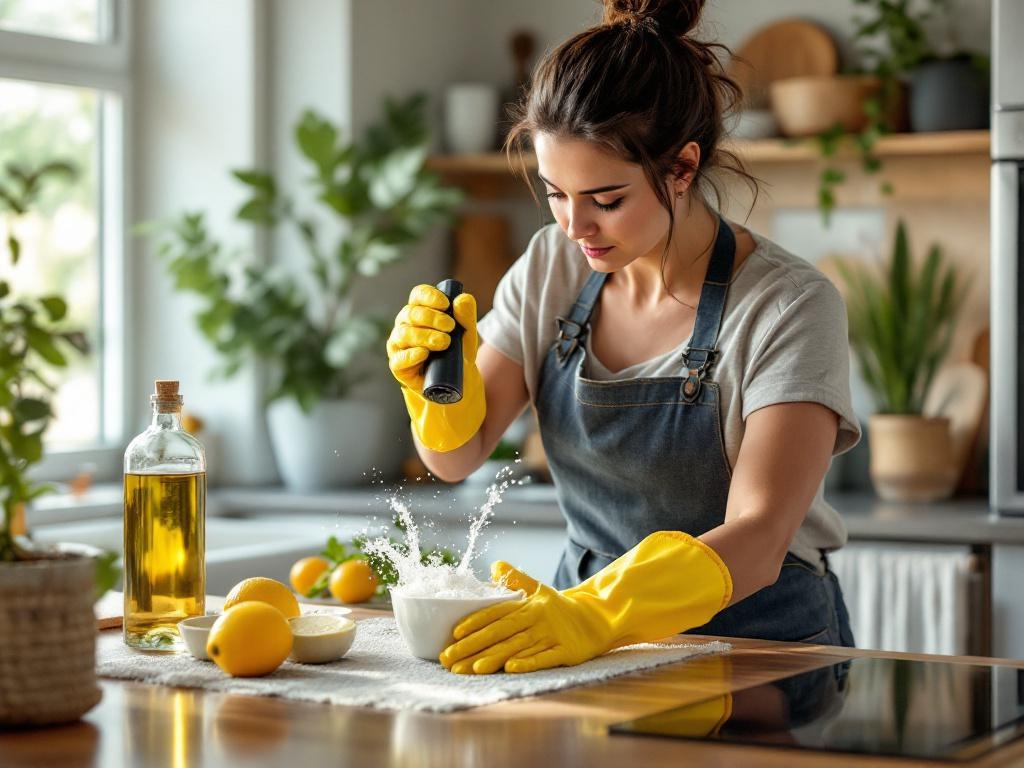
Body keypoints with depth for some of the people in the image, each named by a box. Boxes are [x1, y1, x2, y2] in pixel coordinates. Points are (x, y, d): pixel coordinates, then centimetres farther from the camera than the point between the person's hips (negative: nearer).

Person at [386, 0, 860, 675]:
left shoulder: (791, 306, -14)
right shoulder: (552, 268, 2)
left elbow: (757, 539, -24)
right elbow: (460, 455, 6)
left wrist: (596, 614, -38)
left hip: (758, 644, -4)